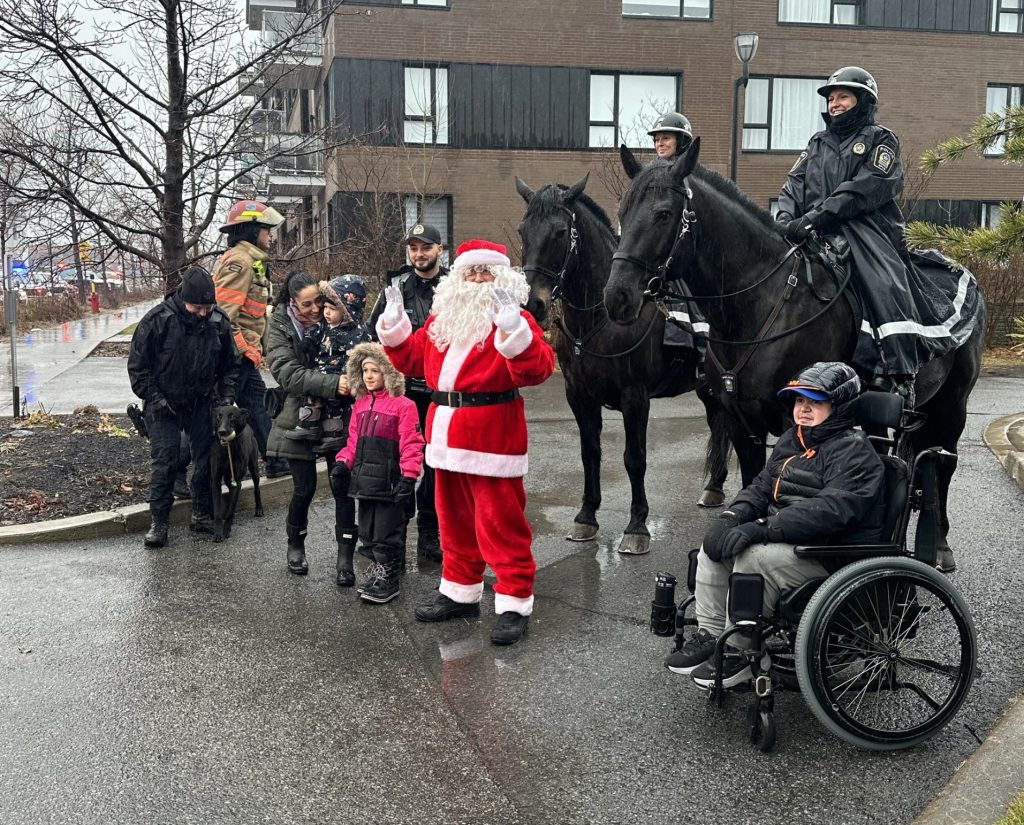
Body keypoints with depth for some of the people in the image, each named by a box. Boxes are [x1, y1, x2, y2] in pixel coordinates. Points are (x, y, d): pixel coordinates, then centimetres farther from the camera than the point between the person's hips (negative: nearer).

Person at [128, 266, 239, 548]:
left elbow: (230, 365, 8)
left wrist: (226, 397, -2)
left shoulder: (219, 322, -6)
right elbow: (137, 364, -8)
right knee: (165, 461, -7)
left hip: (202, 403, 3)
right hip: (164, 405, -3)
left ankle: (203, 515, 19)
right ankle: (158, 522, 1)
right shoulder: (158, 320, -17)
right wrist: (153, 397, -13)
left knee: (207, 459, 4)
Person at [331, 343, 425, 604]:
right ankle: (376, 570, 28)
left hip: (389, 482, -7)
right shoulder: (360, 404, 13)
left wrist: (408, 476, -18)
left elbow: (411, 444, -13)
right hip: (364, 479, 7)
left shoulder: (402, 405, -9)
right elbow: (354, 440, 16)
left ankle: (388, 581, 11)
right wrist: (342, 463, 3)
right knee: (367, 530, 14)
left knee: (387, 533, 0)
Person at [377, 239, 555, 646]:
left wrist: (512, 329, -33)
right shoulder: (442, 318, 13)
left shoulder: (513, 318, -7)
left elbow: (538, 369, -21)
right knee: (454, 521, 18)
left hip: (492, 439, -7)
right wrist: (394, 323, 9)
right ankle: (459, 592, 32)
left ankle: (514, 604, 7)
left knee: (501, 525, -3)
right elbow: (411, 358, 21)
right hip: (447, 435, 7)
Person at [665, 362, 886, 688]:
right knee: (715, 543, -2)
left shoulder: (854, 453, -15)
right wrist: (731, 517, -8)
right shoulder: (791, 441, 14)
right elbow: (762, 486, 15)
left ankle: (738, 654, -15)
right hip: (787, 542, 9)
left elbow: (830, 511, -29)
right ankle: (710, 636, 6)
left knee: (755, 556, -29)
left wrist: (759, 529, -33)